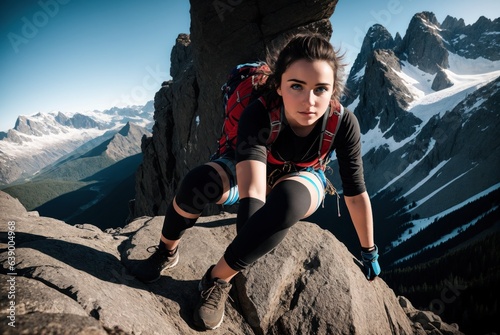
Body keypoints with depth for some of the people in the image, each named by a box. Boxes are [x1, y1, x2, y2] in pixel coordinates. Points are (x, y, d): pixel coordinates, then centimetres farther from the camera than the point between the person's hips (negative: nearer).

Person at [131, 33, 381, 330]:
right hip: (257, 169, 0)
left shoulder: (343, 123, -30)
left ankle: (219, 279, -19)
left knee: (285, 202, -39)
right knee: (199, 181, -32)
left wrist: (369, 252, -9)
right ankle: (167, 252, -3)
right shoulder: (259, 114, -34)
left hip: (303, 180, 1)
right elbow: (252, 188, -47)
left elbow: (356, 193, -20)